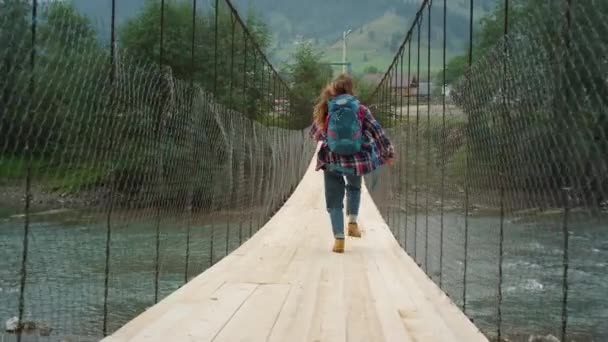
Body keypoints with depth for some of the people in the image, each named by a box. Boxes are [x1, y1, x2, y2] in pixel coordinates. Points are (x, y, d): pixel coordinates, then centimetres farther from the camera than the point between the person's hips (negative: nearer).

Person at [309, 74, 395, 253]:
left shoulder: (326, 110, -1)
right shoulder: (360, 109, -3)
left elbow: (314, 134, 10)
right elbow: (378, 132, 0)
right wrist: (388, 153, 12)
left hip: (332, 162, -1)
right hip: (356, 159, 1)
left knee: (334, 200, 10)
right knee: (354, 188, 30)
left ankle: (339, 239, 1)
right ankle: (353, 223, 20)